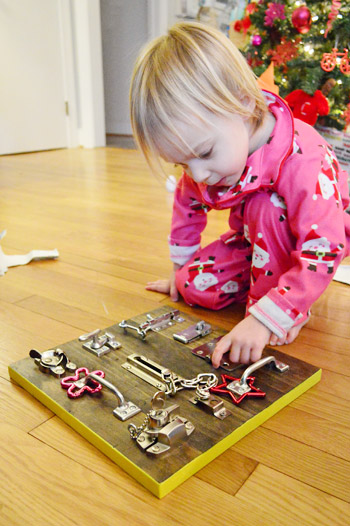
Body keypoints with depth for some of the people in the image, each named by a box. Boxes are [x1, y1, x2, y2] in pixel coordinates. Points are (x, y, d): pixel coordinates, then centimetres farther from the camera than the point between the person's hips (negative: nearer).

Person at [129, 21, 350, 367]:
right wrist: (181, 268, 8)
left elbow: (322, 251, -42)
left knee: (266, 207, -36)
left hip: (313, 239, -5)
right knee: (193, 285, -13)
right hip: (255, 240, 6)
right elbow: (187, 202, 2)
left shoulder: (302, 160, -38)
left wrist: (264, 320, -48)